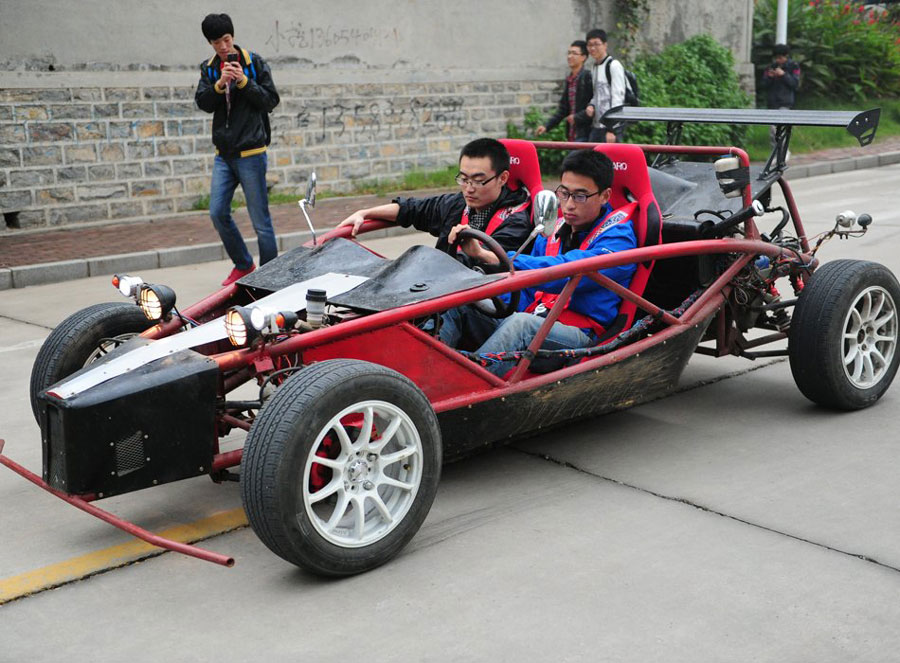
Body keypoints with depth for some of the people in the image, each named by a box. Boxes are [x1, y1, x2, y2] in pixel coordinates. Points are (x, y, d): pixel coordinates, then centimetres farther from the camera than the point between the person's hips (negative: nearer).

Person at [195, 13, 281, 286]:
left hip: (251, 153, -5)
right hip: (223, 153, 5)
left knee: (260, 220, -3)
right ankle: (243, 265, 22)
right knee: (218, 213, 4)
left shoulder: (254, 63, -2)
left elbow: (271, 100, -4)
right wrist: (219, 85, -18)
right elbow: (203, 103, -1)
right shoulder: (208, 68, 10)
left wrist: (244, 82, -16)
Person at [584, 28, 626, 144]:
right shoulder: (594, 68, 17)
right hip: (596, 126, 8)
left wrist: (612, 130, -18)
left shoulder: (614, 65, -7)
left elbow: (618, 97, -12)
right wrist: (591, 105, 1)